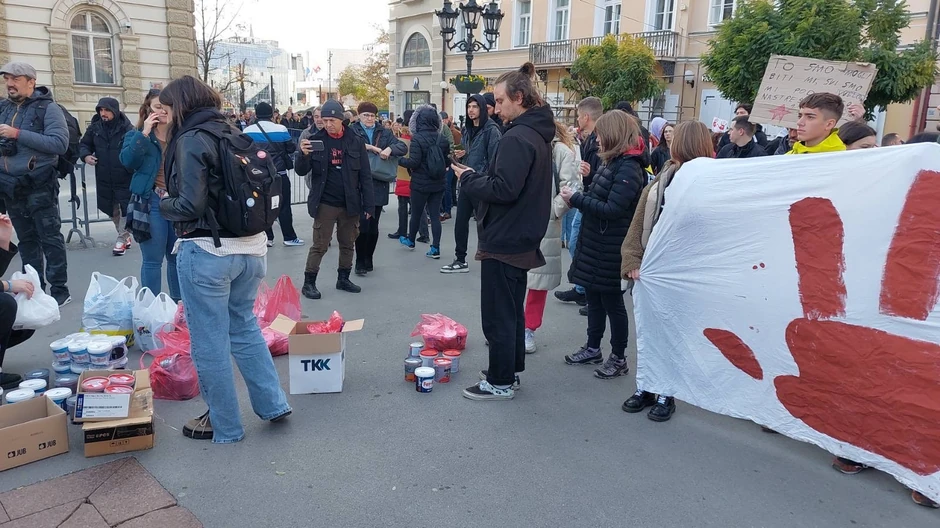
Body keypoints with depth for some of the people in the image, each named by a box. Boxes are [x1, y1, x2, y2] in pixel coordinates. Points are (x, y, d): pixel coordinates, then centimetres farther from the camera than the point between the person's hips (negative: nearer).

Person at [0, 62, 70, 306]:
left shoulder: (47, 108, -6)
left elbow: (60, 143, -18)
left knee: (50, 238, -1)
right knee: (26, 240, 12)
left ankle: (59, 290, 5)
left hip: (39, 186, -6)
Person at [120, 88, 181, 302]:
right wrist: (144, 133, -17)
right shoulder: (137, 135, 5)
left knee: (178, 257, 11)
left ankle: (178, 302, 24)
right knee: (153, 260, 0)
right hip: (151, 202, -2)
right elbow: (128, 161, -13)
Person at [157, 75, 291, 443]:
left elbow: (190, 206, -17)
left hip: (207, 251, -7)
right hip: (251, 247, 8)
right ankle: (273, 404, 27)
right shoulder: (234, 134, 10)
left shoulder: (191, 140, -12)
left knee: (210, 342, 7)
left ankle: (224, 426, 21)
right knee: (245, 326, 23)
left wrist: (164, 203, 2)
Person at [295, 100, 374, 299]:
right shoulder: (316, 140, -3)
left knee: (348, 244, 13)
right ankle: (309, 283, 12)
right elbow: (301, 171, -4)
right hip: (325, 203, -2)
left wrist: (369, 204, -3)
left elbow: (365, 175, 1)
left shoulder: (356, 141, -1)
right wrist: (304, 154, -24)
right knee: (320, 245, 1)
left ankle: (343, 279, 28)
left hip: (350, 204, 2)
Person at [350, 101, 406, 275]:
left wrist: (390, 148, -14)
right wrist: (369, 147, -19)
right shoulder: (352, 131, 3)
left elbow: (403, 147, 4)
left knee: (373, 225, 8)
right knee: (362, 224, -9)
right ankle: (360, 262, 3)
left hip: (378, 185, 3)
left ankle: (368, 259, 23)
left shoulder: (384, 132, 12)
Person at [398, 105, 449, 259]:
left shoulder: (417, 138, -16)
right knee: (435, 215, 6)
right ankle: (435, 248, 3)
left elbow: (414, 162, -18)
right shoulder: (442, 139, 0)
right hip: (438, 184, 4)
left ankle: (410, 241, 35)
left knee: (416, 213, 14)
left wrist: (399, 160, -3)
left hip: (420, 184, -4)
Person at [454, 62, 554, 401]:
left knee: (497, 313, 1)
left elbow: (503, 189, -26)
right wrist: (478, 177, 8)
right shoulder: (538, 133, 11)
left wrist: (468, 179, -11)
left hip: (504, 239, -10)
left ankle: (500, 382, 11)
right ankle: (510, 370, 31)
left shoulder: (516, 138, -20)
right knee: (512, 308, 19)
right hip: (522, 237, 10)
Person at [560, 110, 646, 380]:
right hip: (595, 243, 9)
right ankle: (593, 348, 29)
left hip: (611, 249, -9)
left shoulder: (628, 168, -18)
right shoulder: (613, 163, 11)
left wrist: (577, 199, -19)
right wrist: (577, 197, -2)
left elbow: (612, 210, -24)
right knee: (594, 298, 16)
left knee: (612, 302, 2)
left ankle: (619, 358, 16)